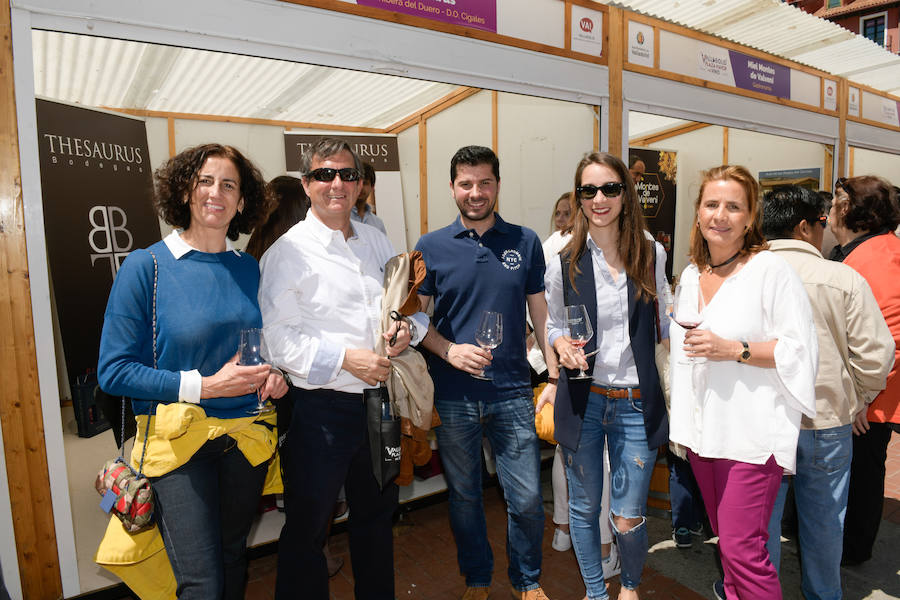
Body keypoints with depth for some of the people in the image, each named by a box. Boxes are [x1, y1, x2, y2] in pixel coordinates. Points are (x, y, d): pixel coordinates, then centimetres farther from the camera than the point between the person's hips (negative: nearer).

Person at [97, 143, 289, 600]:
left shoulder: (250, 269, 5)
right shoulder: (146, 266, -8)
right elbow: (114, 370, -10)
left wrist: (273, 374, -4)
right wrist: (203, 386, -18)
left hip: (246, 437, 4)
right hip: (180, 440, -4)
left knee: (233, 559, 19)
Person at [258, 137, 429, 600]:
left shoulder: (376, 241, 9)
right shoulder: (288, 251, -9)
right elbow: (278, 336, -15)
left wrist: (407, 328, -7)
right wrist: (345, 358, -21)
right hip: (320, 406, -6)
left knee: (376, 515, 24)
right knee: (307, 527, 11)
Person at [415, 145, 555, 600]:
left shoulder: (525, 242, 4)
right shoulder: (431, 247, 0)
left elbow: (540, 312, 7)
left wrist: (555, 376, 2)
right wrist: (449, 350, -15)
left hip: (512, 392, 0)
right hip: (453, 396, 0)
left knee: (527, 499, 6)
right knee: (464, 496, 15)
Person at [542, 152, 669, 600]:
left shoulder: (652, 256, -1)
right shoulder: (563, 266, -3)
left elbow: (665, 326, 9)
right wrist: (562, 344, -13)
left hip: (637, 403, 0)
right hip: (583, 400, 0)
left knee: (629, 519, 7)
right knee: (584, 508, 15)